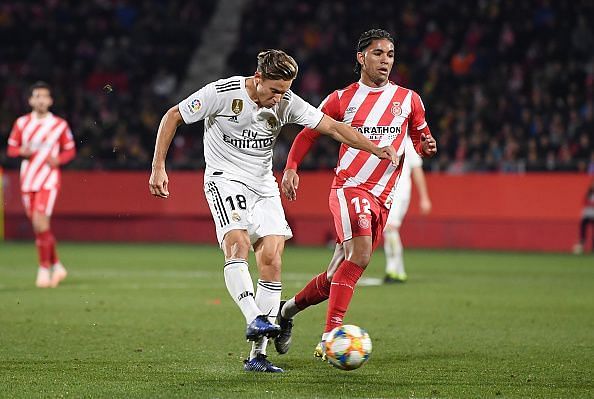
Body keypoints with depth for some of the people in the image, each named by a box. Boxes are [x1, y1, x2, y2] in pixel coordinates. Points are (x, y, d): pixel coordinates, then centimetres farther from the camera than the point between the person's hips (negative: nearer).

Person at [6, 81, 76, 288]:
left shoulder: (60, 125, 0)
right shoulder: (21, 123, 5)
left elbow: (70, 150, 8)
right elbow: (11, 149, 10)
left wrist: (58, 159, -11)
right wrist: (22, 151, -12)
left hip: (49, 179, -3)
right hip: (27, 179, 3)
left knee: (40, 222, -18)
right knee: (39, 226, 7)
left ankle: (44, 268, -6)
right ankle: (57, 266, 23)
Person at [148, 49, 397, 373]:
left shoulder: (286, 103, -5)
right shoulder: (222, 92, -15)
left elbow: (332, 126, -4)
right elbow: (172, 117, -6)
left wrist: (375, 149, -16)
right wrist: (158, 167, -10)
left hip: (263, 186, 4)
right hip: (225, 179, -4)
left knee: (271, 258, -8)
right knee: (237, 242, -30)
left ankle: (258, 354, -5)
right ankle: (254, 320, -41)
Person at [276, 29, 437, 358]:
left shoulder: (408, 99, 11)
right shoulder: (342, 99, 4)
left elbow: (420, 140, 22)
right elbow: (308, 134, 12)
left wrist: (426, 146, -2)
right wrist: (291, 167, -3)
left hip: (381, 199, 4)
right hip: (348, 187, -4)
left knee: (337, 278, 8)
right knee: (359, 254, -28)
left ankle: (288, 309, 32)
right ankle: (329, 337, -28)